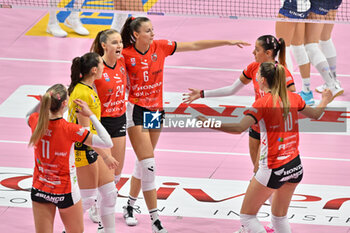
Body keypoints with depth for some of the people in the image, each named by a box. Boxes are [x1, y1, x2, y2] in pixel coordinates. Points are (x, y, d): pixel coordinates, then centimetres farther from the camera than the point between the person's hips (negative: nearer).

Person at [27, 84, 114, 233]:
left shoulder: (36, 121, -11)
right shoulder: (69, 129, -25)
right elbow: (107, 143, -22)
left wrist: (43, 101, 3)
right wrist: (90, 115, -16)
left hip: (39, 190, 4)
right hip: (65, 192, -4)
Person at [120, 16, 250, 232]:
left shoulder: (160, 46, -4)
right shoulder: (126, 55, -15)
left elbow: (195, 45, -3)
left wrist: (227, 42, -4)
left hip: (157, 110, 5)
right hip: (137, 111, -5)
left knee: (143, 162, 16)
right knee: (148, 165, -11)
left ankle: (130, 205, 34)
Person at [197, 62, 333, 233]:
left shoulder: (263, 103, -16)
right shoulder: (293, 98, 3)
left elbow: (239, 128, -28)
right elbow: (315, 115, 21)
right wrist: (325, 100, 41)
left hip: (273, 169, -7)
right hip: (295, 166, 7)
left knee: (247, 217, 6)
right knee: (280, 217, 21)